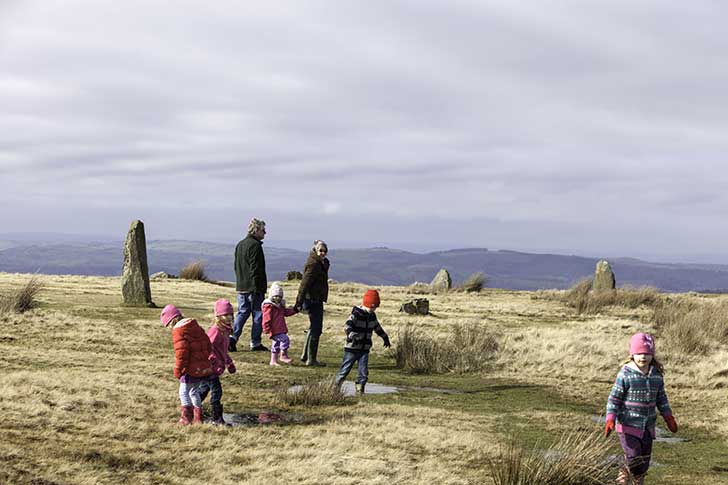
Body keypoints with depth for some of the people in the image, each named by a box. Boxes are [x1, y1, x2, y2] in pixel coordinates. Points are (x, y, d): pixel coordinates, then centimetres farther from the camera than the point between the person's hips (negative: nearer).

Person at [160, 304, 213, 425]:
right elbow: (208, 346, 15)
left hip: (191, 369, -8)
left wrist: (178, 371, -9)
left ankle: (186, 418, 6)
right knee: (194, 392, 20)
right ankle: (198, 418, 24)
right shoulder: (196, 327, 12)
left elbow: (181, 353, -18)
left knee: (184, 392, 5)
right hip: (204, 367, 8)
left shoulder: (178, 331, -14)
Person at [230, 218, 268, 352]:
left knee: (242, 313, 11)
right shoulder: (255, 245, -14)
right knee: (257, 314, 2)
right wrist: (258, 288, -18)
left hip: (241, 287, 8)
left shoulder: (239, 245, 15)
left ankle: (232, 337, -5)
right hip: (253, 287, -8)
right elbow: (256, 269, -18)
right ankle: (255, 343, 5)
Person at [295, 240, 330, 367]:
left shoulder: (321, 263, 14)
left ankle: (305, 356, 29)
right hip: (313, 300, -11)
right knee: (316, 329, -5)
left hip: (316, 299, 11)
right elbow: (305, 283, -22)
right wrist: (299, 302, -24)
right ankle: (311, 359, 1)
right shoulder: (313, 264, -17)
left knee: (314, 328, 20)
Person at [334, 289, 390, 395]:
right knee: (344, 370, 1)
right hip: (351, 349, -5)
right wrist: (352, 335, -47)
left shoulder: (372, 316, 9)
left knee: (364, 372, -4)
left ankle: (359, 390, 8)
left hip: (365, 349, 5)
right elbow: (348, 326, -29)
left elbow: (377, 327, 27)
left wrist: (385, 338, 34)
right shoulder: (356, 314, -14)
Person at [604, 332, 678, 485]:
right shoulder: (625, 374, -12)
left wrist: (669, 418, 15)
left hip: (647, 426, 5)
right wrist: (610, 420, -18)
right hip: (628, 426, -5)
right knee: (634, 462, -10)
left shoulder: (656, 375, 4)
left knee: (644, 465, 9)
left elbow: (661, 398, 17)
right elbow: (614, 398, -10)